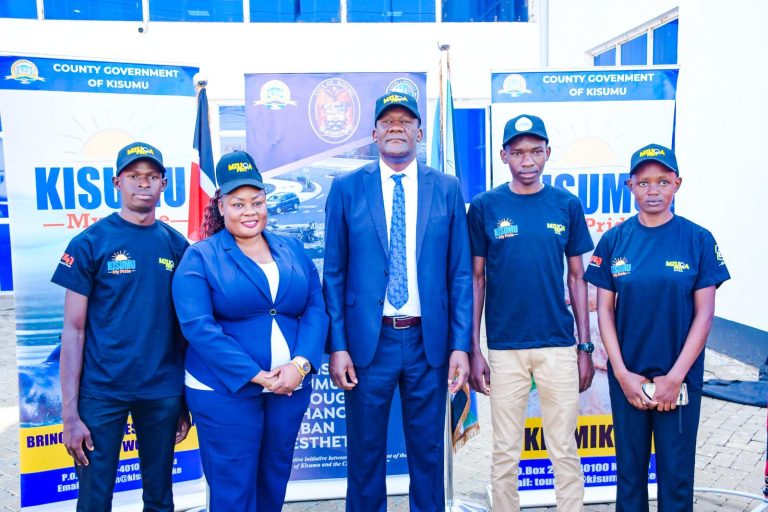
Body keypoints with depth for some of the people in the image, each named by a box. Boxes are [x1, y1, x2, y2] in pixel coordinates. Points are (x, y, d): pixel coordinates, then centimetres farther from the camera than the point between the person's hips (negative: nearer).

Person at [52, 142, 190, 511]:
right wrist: (70, 412, -9)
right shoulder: (90, 243, -4)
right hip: (101, 392, -2)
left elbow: (185, 327, 7)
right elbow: (74, 329, -5)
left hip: (163, 393, 3)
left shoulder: (177, 245, 4)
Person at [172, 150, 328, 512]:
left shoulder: (293, 251, 8)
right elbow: (198, 326, -15)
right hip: (225, 391, -4)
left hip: (290, 387, 4)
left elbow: (315, 310, 2)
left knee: (275, 481, 19)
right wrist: (256, 375, -19)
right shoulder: (200, 257, -4)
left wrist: (300, 364, -15)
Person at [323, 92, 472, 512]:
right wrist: (337, 346, -5)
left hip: (428, 340, 1)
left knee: (428, 453, 14)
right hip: (368, 340, -1)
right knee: (365, 452, 12)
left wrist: (460, 345, -2)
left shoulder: (447, 188, 3)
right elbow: (334, 274, 0)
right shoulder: (346, 188, 0)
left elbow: (460, 273, 3)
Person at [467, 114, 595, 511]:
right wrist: (474, 351, -2)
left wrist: (585, 347, 4)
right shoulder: (485, 206, -1)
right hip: (504, 348, -1)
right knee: (506, 451, 10)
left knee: (564, 449, 10)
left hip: (559, 345, 1)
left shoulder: (566, 205, 3)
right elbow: (476, 279, 2)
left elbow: (577, 277, 7)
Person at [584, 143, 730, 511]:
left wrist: (675, 377, -10)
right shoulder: (614, 241, -1)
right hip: (627, 377, 1)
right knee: (629, 468, 13)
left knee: (676, 472, 9)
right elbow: (604, 310, 0)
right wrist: (622, 373, -7)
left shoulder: (698, 240, -4)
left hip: (680, 377, -1)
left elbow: (704, 313, -5)